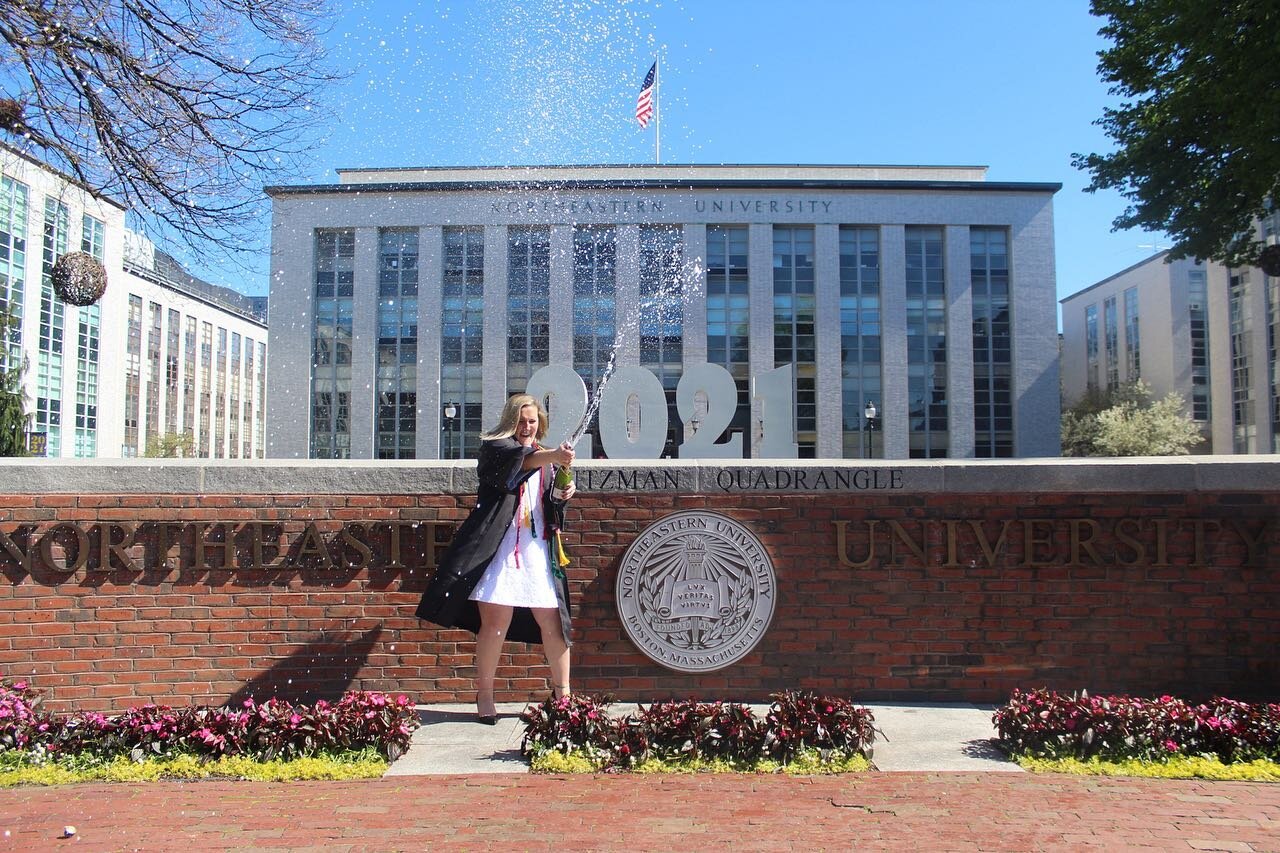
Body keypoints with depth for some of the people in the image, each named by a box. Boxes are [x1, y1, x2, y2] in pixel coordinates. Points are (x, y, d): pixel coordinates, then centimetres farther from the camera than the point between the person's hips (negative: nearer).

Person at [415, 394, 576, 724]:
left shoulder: (544, 458, 21)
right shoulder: (494, 447, 3)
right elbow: (518, 461, -20)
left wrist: (563, 495, 1)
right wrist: (550, 456, -38)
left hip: (538, 548, 5)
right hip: (499, 546, -5)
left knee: (552, 621, 3)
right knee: (495, 622, -7)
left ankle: (561, 691, 16)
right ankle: (484, 696, 6)